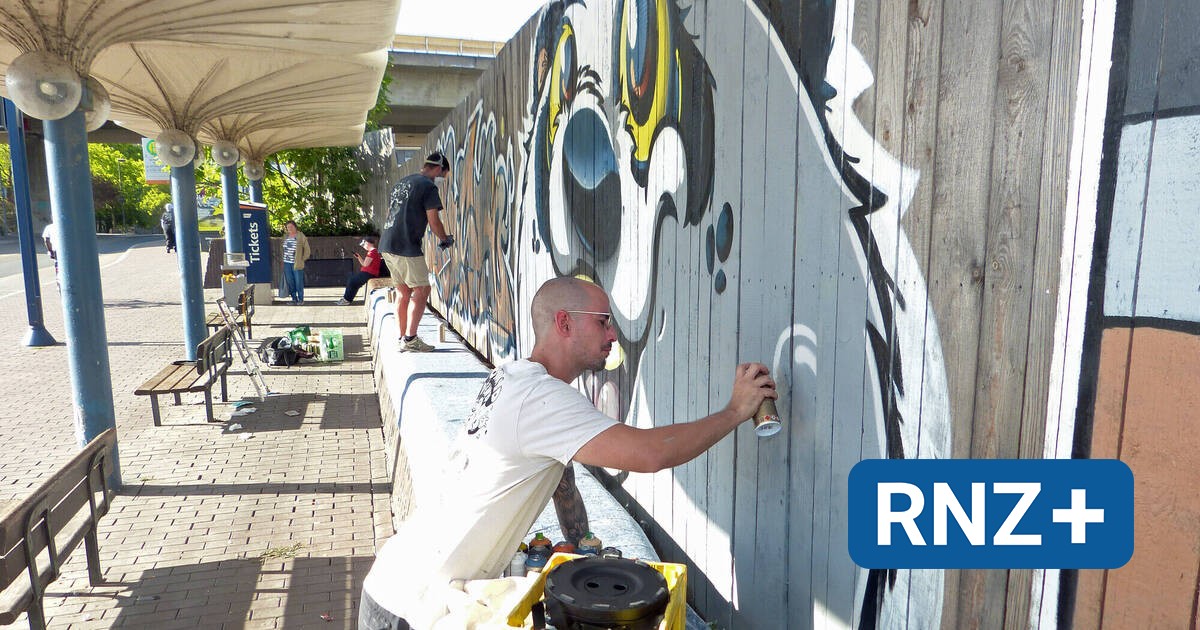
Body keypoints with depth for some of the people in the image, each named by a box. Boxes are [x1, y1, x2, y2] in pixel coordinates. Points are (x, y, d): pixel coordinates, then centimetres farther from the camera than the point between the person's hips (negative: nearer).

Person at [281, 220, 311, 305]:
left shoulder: (301, 237, -5)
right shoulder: (286, 237, 13)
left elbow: (307, 250, -2)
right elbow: (284, 248, 23)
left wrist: (302, 260, -5)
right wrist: (283, 259, 12)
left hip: (297, 264, -5)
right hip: (287, 263, 5)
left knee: (298, 282, -2)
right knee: (290, 282, 6)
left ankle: (301, 299, 8)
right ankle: (294, 299, 15)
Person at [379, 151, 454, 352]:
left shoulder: (401, 183, 20)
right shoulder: (428, 186, -7)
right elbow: (433, 221, -9)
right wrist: (445, 240, 8)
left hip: (387, 245, 9)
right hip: (407, 248, -9)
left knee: (403, 292, 15)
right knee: (421, 291, -1)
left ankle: (401, 338, 16)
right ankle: (410, 339, -5)